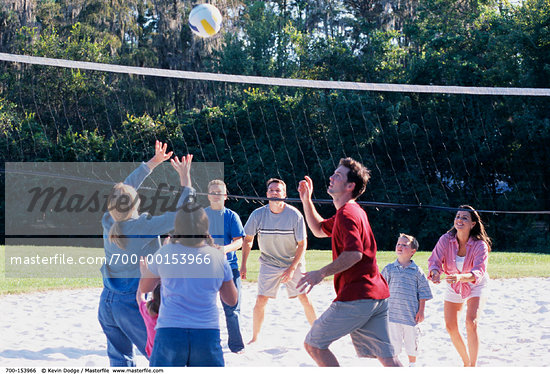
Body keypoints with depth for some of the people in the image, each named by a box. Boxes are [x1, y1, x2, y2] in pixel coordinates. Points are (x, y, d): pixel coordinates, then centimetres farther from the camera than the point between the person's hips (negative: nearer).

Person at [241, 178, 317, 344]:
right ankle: (254, 338, 5)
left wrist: (292, 269, -15)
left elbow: (302, 244, -9)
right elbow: (247, 239, 3)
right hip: (268, 263, 1)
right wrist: (243, 265, -2)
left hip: (293, 262, -1)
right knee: (261, 300, -8)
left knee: (305, 298, -5)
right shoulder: (258, 215, -11)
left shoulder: (295, 215, -16)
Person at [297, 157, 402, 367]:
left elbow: (354, 253, -26)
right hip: (377, 296, 10)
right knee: (386, 357, 6)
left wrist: (322, 274, -22)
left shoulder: (347, 214, -11)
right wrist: (306, 200, 23)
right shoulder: (353, 211, 21)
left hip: (356, 297, -10)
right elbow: (319, 229, 35)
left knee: (313, 344, 2)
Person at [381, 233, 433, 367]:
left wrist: (421, 311, -2)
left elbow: (422, 293, 3)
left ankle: (412, 365, 30)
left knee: (412, 344, 11)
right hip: (393, 314, 0)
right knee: (394, 343, 3)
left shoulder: (417, 271, 0)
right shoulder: (389, 269, 3)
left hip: (411, 314, 0)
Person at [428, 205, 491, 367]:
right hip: (454, 287, 4)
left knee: (471, 323, -23)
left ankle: (472, 367, -14)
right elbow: (434, 260, -21)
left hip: (476, 286, -4)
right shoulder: (446, 240, -20)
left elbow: (479, 272, -38)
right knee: (450, 327, 4)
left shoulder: (480, 245, -27)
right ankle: (466, 362, 28)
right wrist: (435, 272, -45)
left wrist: (461, 277, -58)